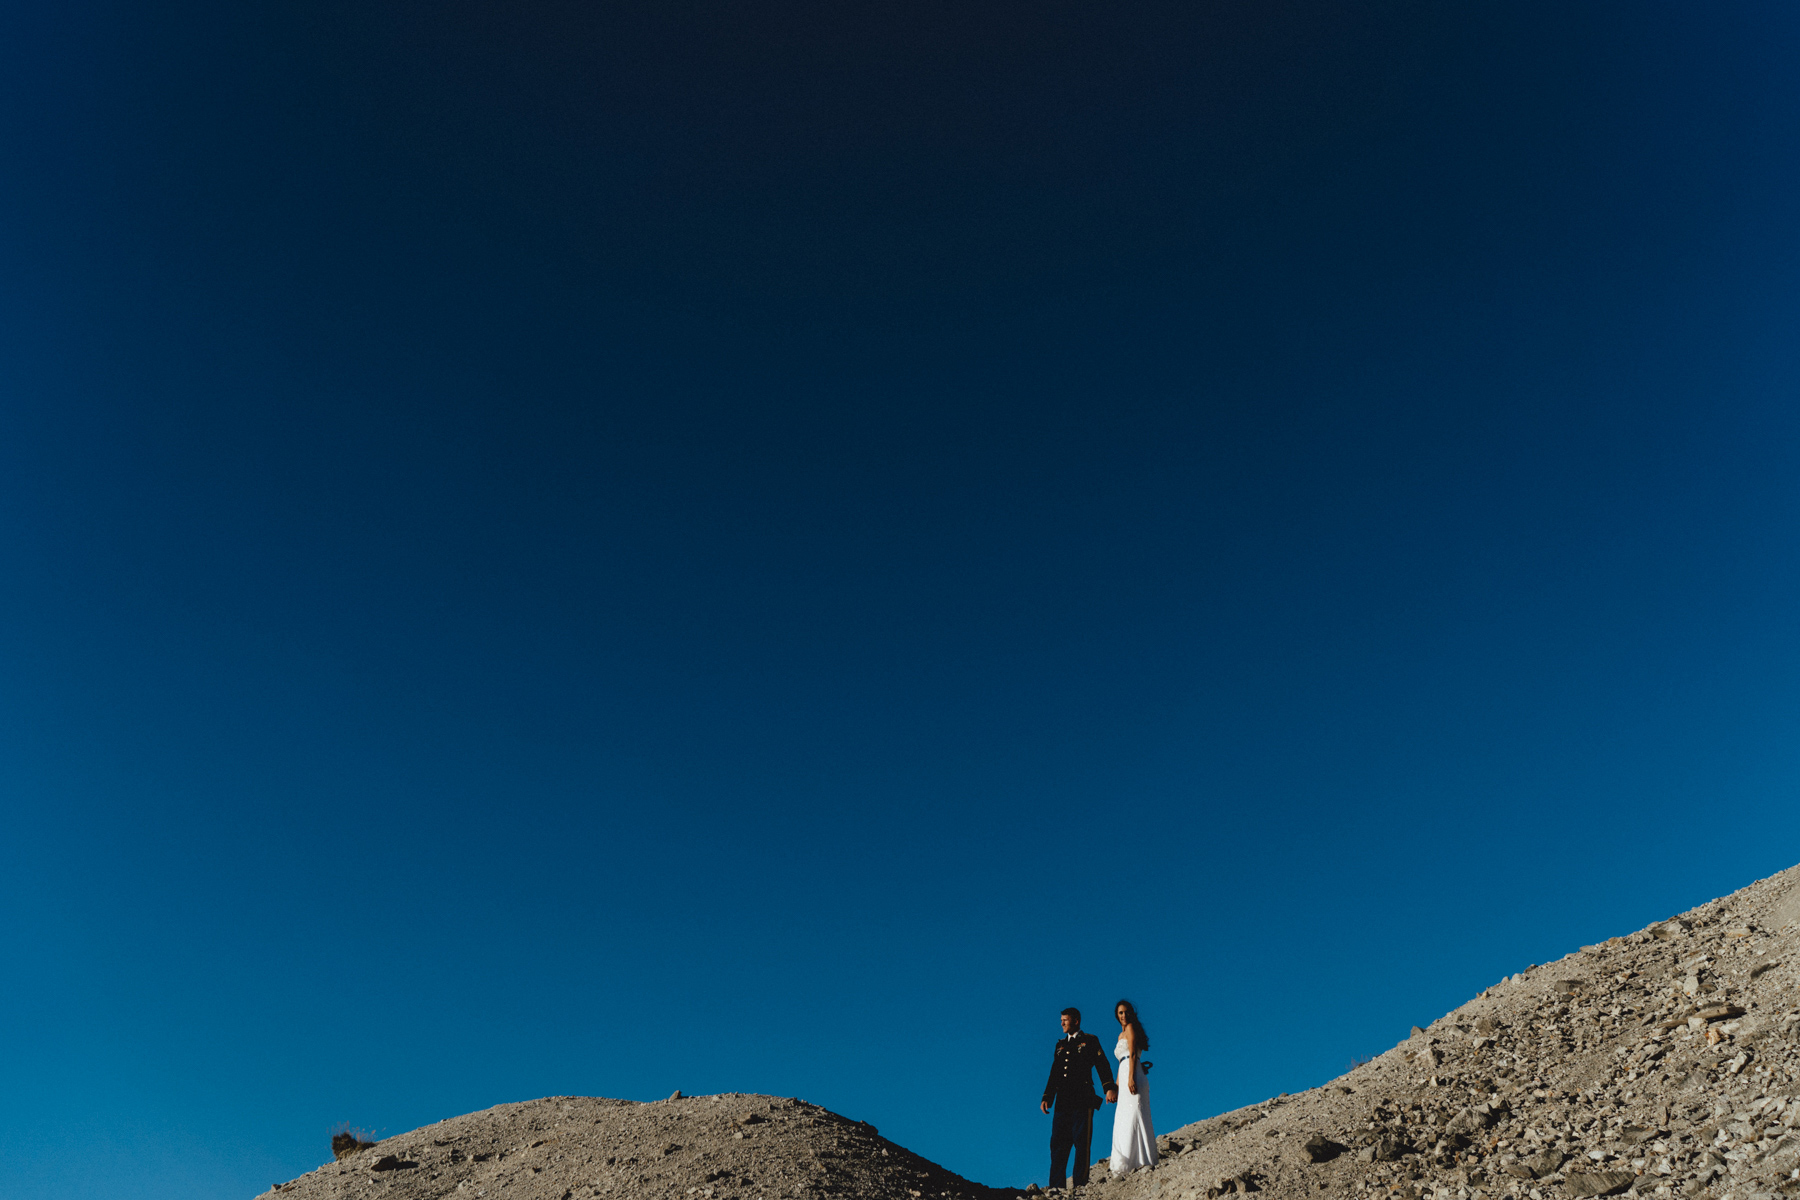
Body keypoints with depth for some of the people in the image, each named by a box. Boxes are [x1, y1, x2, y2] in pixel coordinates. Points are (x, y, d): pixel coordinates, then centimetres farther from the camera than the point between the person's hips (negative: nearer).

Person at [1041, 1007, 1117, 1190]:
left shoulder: (1090, 1041, 8)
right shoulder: (1060, 1044, 22)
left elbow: (1102, 1065, -1)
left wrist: (1109, 1088, -15)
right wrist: (1047, 1097, 12)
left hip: (1083, 1100, -5)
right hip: (1062, 1102, 5)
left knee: (1082, 1142, -6)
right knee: (1058, 1143, -1)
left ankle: (1080, 1184, -6)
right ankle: (1056, 1186, 0)